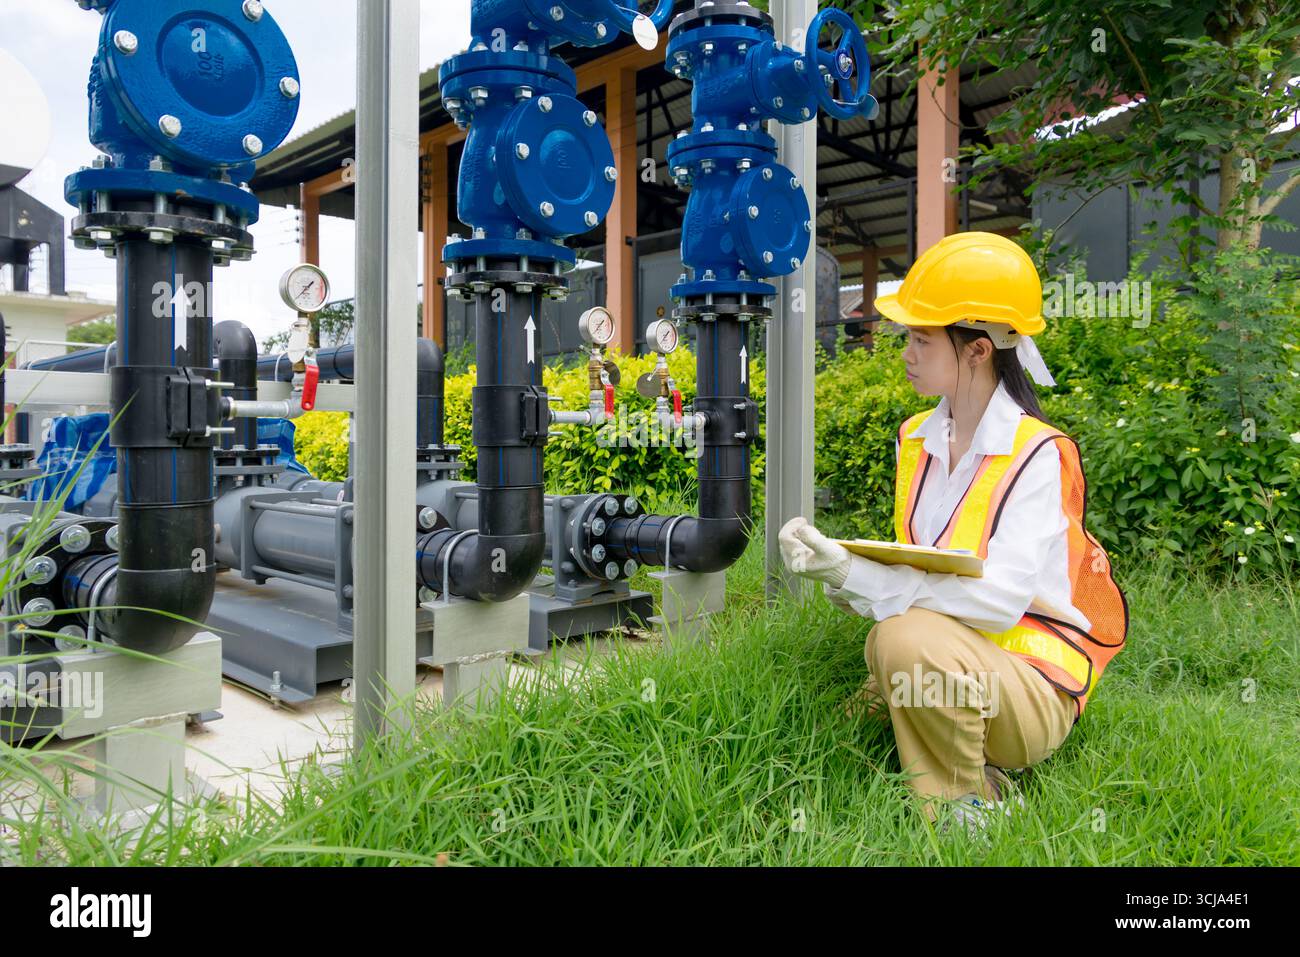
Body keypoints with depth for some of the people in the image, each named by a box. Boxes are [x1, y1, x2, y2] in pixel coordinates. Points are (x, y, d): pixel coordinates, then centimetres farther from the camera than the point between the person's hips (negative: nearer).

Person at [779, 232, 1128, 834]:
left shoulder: (1036, 455, -15)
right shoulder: (915, 441, 6)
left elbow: (1000, 601, -25)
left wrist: (857, 575, -31)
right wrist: (836, 571, -13)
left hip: (1034, 692, -8)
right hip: (940, 671, 8)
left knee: (906, 638, -32)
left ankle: (969, 807, -8)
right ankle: (970, 767, 9)